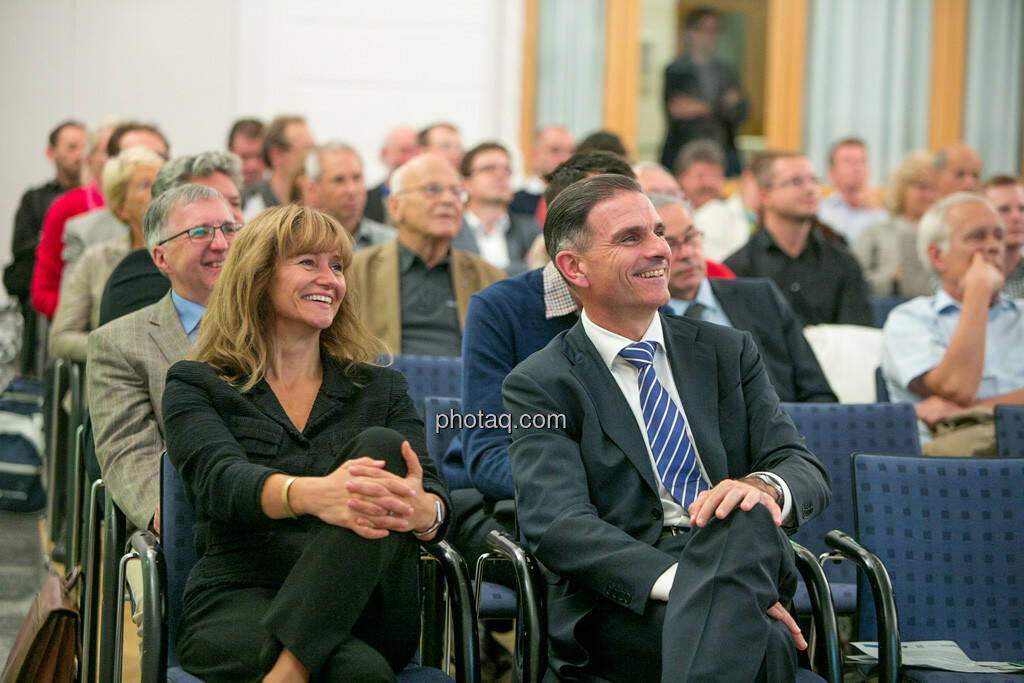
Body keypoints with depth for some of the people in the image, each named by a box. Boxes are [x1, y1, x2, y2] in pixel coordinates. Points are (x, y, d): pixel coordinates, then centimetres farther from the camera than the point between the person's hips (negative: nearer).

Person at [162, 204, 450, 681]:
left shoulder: (380, 388, 20)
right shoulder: (195, 386, 12)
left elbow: (433, 495, 3)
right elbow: (219, 480, -10)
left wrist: (422, 510, -26)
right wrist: (310, 494, -34)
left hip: (362, 612, 5)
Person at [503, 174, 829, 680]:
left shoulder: (728, 353, 20)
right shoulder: (538, 385, 6)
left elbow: (806, 470, 10)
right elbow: (558, 525, -9)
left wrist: (764, 486, -18)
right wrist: (675, 581, -28)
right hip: (620, 609, -5)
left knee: (747, 516, -36)